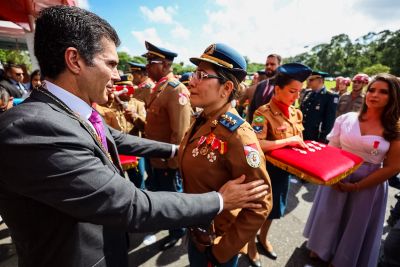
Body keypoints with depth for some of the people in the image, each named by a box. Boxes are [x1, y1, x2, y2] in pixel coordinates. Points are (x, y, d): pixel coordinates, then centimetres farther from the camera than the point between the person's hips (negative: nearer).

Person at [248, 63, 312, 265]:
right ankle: (251, 244, 40)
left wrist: (301, 146, -8)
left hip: (284, 170, 7)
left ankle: (263, 237, 52)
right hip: (265, 170, -7)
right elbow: (255, 145, -34)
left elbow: (298, 142, 14)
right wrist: (288, 141, -30)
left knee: (273, 209, 25)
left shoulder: (296, 113, 2)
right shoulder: (263, 113, -22)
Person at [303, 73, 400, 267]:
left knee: (356, 227, 17)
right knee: (328, 218, 18)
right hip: (336, 179, 1)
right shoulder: (346, 119, -5)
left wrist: (356, 186, -14)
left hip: (369, 185, -1)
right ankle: (320, 250, 47)